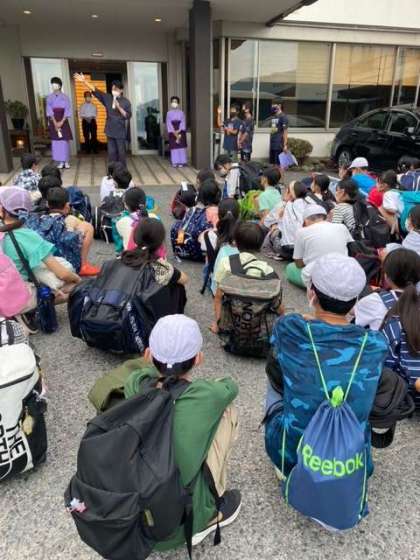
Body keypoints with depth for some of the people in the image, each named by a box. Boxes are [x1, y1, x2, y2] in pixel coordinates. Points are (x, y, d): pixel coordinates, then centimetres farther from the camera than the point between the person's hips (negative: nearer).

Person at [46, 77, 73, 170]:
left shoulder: (65, 97, 3)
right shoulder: (49, 97, 6)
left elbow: (67, 111, -4)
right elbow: (49, 111, -1)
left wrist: (61, 122, -13)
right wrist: (55, 123, -13)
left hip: (63, 121, -1)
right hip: (53, 121, 2)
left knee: (65, 140, -4)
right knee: (56, 142, 0)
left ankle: (66, 162, 3)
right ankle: (60, 162, 5)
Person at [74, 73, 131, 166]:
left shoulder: (125, 102, -3)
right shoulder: (108, 98, 4)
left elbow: (128, 116, -8)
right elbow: (95, 90, -2)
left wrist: (119, 107, -19)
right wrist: (84, 81, -13)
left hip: (120, 132, -3)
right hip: (110, 131, 3)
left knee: (121, 152, 2)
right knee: (111, 153, 7)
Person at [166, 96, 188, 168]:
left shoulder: (181, 112, 6)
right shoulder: (169, 113, 5)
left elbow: (183, 123, -1)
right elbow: (168, 124, -1)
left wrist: (179, 131, -15)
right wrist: (174, 133, -13)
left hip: (180, 131, 0)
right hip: (172, 132, 0)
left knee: (181, 146, -4)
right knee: (174, 147, -2)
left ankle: (182, 162, -1)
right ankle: (175, 162, 3)